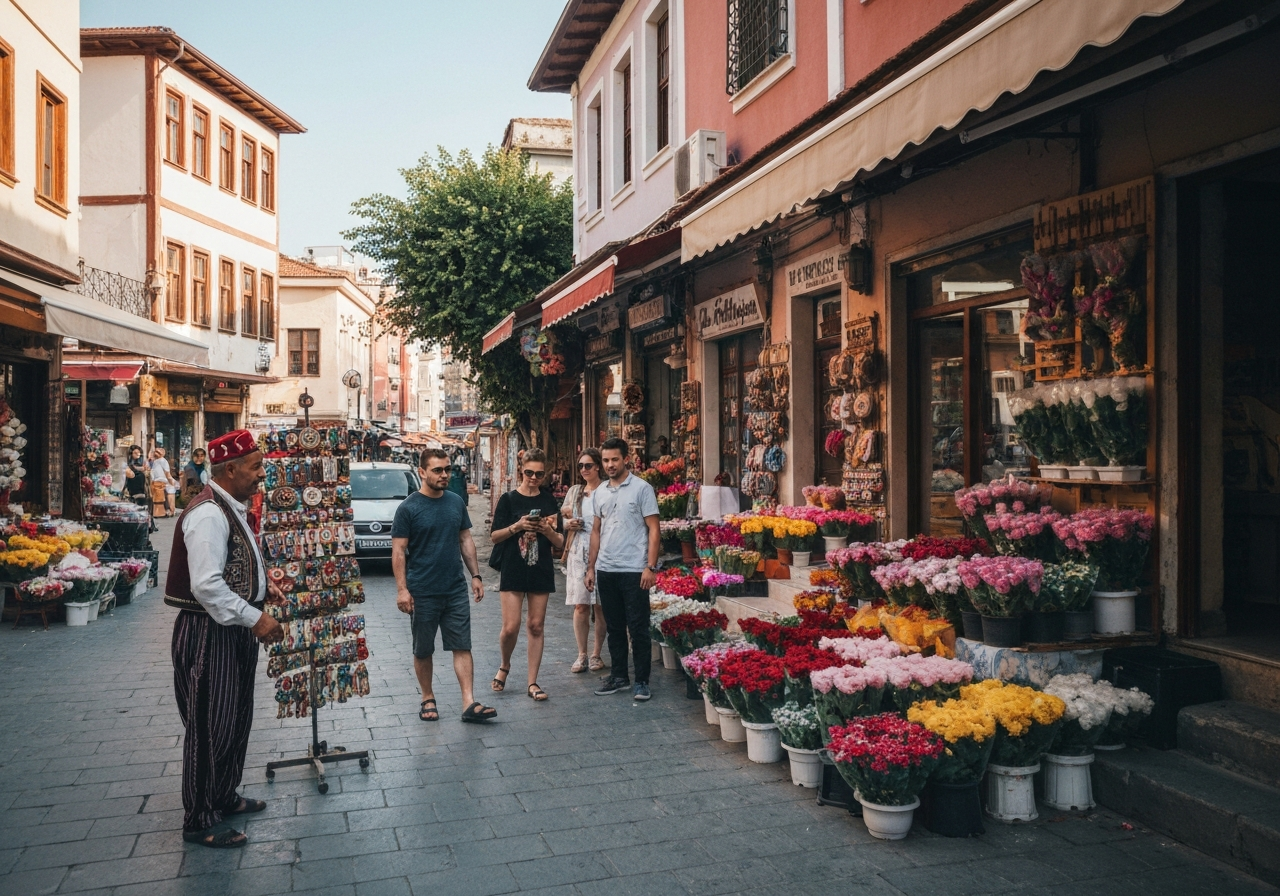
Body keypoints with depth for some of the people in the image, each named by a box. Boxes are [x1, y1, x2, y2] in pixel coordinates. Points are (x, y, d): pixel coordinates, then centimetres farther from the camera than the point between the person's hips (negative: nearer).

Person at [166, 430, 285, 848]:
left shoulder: (230, 509, 11)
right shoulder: (208, 515, -21)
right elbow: (207, 585, -28)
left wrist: (261, 583, 11)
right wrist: (254, 618, -24)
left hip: (233, 629, 10)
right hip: (208, 633, -10)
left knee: (237, 719, 20)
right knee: (211, 725, 0)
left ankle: (223, 796, 37)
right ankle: (200, 821, 13)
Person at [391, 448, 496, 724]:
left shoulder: (456, 503, 6)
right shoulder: (408, 508, -7)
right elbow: (398, 551, -8)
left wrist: (475, 575, 7)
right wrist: (402, 589, -14)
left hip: (456, 590, 3)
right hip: (422, 593, -3)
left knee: (462, 647, -1)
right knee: (423, 651, 10)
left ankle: (470, 704, -1)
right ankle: (428, 699, 26)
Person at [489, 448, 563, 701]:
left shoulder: (549, 501, 7)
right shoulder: (508, 499, 0)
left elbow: (560, 542, 7)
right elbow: (494, 537, -2)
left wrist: (549, 530, -14)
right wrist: (517, 526, -18)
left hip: (541, 572, 2)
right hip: (513, 572, -2)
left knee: (536, 626, 4)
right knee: (510, 627, -7)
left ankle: (532, 682, 12)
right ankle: (504, 665, 23)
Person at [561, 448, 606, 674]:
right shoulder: (574, 491, 13)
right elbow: (562, 518, 20)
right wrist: (568, 523, 0)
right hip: (577, 552, 4)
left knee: (599, 606, 2)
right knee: (580, 606, 3)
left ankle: (596, 655, 13)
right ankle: (582, 655, 12)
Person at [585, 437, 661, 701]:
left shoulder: (641, 489, -5)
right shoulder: (600, 493, 12)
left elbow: (654, 530, -7)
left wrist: (650, 566, -14)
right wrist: (590, 567, 13)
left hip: (633, 570, -5)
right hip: (606, 570, 6)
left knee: (638, 628, -1)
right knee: (614, 627, 13)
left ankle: (642, 681, 8)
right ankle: (618, 676, 24)